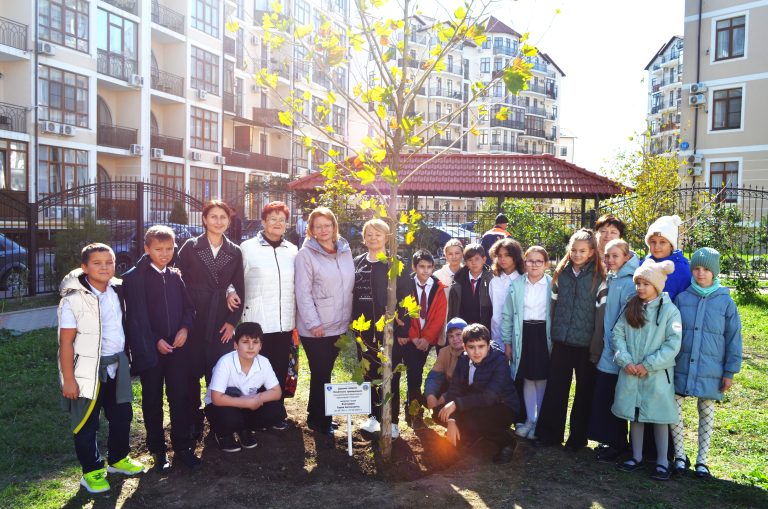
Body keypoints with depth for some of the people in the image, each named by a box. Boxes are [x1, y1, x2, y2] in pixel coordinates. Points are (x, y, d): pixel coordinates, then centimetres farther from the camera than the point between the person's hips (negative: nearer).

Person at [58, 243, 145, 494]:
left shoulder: (117, 291, 1)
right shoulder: (74, 299, -15)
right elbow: (66, 342, -14)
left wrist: (126, 360, 10)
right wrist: (68, 379, -14)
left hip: (116, 367, 6)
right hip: (87, 370, -6)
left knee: (122, 416, 17)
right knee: (87, 423, 9)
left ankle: (118, 459, 38)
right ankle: (91, 472, 25)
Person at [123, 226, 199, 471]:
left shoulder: (176, 276, 8)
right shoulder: (134, 278, -4)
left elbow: (188, 307, 10)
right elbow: (136, 315, -7)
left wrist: (185, 328, -8)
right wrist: (155, 341, -13)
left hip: (178, 347, 3)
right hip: (150, 348, -3)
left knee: (180, 397, 5)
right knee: (152, 401, 9)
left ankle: (182, 447, 17)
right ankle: (158, 450, 21)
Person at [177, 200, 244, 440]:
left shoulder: (235, 252, 7)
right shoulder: (190, 246, 1)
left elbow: (239, 289, 8)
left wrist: (233, 321, 1)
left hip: (221, 322, 1)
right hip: (193, 320, -1)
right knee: (192, 371, 5)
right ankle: (193, 420, 21)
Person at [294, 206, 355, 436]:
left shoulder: (345, 251, 7)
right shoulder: (306, 254, -8)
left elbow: (350, 287, 12)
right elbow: (303, 293, -12)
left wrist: (349, 318, 9)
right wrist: (313, 323, -16)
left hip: (339, 326, 5)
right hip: (315, 328, -5)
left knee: (325, 371, 15)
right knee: (321, 373, 2)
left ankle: (316, 416, 30)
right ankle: (321, 420, 18)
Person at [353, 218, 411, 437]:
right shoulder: (357, 264, 8)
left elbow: (404, 297, -7)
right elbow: (351, 296, 9)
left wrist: (402, 328, -11)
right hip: (364, 330, 4)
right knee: (368, 374, 11)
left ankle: (392, 421, 12)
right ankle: (374, 416, 25)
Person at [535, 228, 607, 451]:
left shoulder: (598, 278, -5)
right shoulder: (561, 274, 5)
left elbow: (601, 312, -6)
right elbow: (554, 305, 9)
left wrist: (597, 345, -8)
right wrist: (551, 336, 7)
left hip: (586, 344, -3)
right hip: (562, 341, 3)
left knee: (584, 391, 9)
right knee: (555, 388, 6)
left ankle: (578, 437, 21)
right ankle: (549, 433, 17)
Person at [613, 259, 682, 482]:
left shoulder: (669, 310, -8)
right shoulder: (631, 307, 5)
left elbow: (673, 344, -13)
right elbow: (618, 333, 3)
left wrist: (648, 365, -15)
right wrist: (625, 360, -10)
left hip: (657, 374, -4)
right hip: (630, 373, 4)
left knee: (659, 417, 6)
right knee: (634, 415, 13)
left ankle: (662, 462, 20)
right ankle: (637, 457, 27)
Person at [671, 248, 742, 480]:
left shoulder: (725, 302, -3)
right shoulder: (681, 298, -1)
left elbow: (733, 338, 1)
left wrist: (730, 372, 0)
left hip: (710, 370, 0)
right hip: (680, 367, 1)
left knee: (707, 413, 12)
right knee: (674, 408, 4)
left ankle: (702, 460, 26)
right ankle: (680, 456, 22)